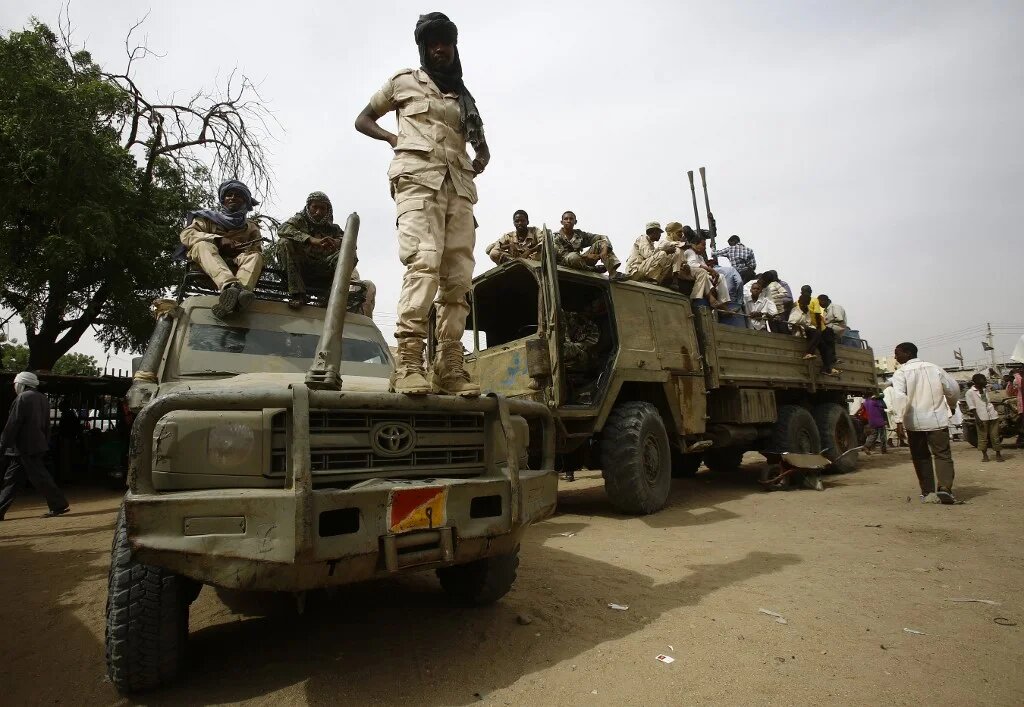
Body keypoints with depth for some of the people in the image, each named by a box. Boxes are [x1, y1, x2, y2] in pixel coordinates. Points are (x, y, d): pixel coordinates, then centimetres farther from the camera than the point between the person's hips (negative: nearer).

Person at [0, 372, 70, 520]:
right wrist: (46, 444, 18)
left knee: (40, 477, -5)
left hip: (25, 447, -9)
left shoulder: (22, 398, -13)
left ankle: (60, 505, -2)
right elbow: (46, 425, 15)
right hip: (38, 445, 9)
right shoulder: (43, 399, 13)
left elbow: (12, 424, -15)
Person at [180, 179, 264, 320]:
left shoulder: (251, 227, 24)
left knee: (255, 257, -26)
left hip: (237, 268, 1)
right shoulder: (209, 217, 20)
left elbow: (257, 250, 9)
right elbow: (186, 235, 3)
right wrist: (219, 240, -12)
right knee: (203, 244, -29)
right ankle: (230, 286, -61)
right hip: (207, 266, -1)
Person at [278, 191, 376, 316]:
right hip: (301, 271, -1)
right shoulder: (300, 220, 14)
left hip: (325, 275, 1)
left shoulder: (333, 228, 20)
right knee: (287, 242, -27)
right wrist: (311, 240, -27)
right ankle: (296, 293, -32)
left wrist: (337, 242, -24)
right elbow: (282, 229, -10)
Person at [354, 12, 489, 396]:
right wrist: (394, 138, 1)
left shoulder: (464, 97, 28)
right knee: (424, 260, -27)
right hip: (418, 176, -5)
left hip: (459, 185, 5)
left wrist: (480, 160, 8)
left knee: (458, 276, -6)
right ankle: (408, 361, -33)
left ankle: (449, 365, -5)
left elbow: (481, 145, 33)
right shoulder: (404, 81, 18)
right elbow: (362, 120, 21)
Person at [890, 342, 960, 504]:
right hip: (938, 419, 2)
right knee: (942, 455, 6)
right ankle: (944, 488, -11)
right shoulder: (933, 368, 7)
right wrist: (951, 406, 32)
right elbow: (953, 389, 15)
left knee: (921, 457, 10)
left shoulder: (900, 373, -7)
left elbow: (900, 396, -22)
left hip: (915, 422, -2)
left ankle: (928, 492, 10)